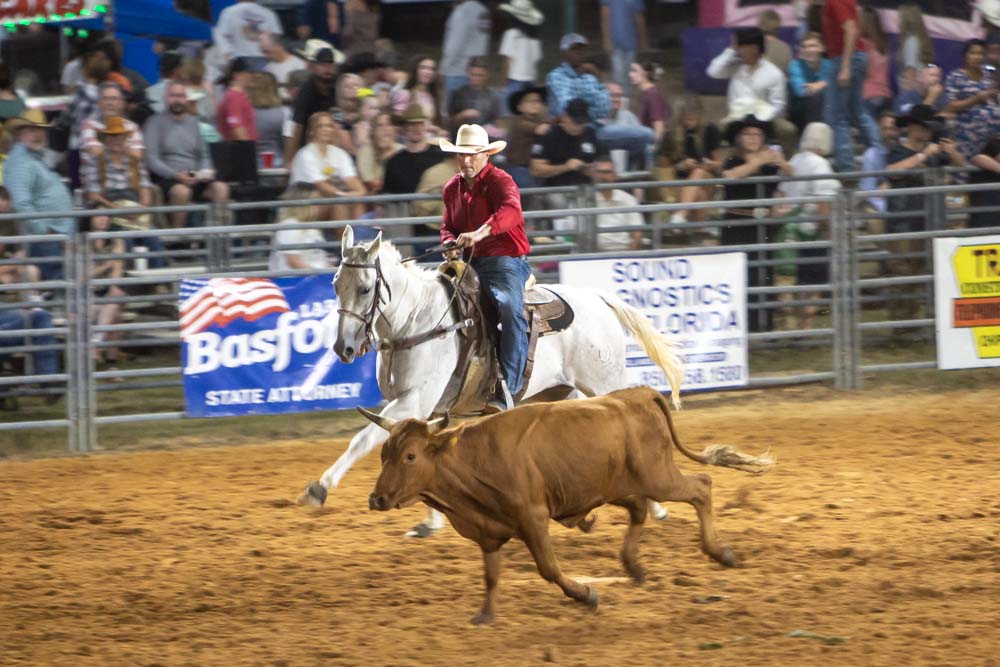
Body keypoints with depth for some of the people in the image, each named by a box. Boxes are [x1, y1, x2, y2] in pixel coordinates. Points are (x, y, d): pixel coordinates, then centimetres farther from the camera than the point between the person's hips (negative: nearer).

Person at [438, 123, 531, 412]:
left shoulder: (500, 181, -7)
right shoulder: (452, 188, 15)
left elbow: (511, 210, -28)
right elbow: (448, 226, 28)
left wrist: (480, 233, -45)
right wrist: (450, 242, 1)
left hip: (505, 260, -7)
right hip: (467, 263, 7)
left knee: (510, 308, -32)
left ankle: (507, 389, -36)